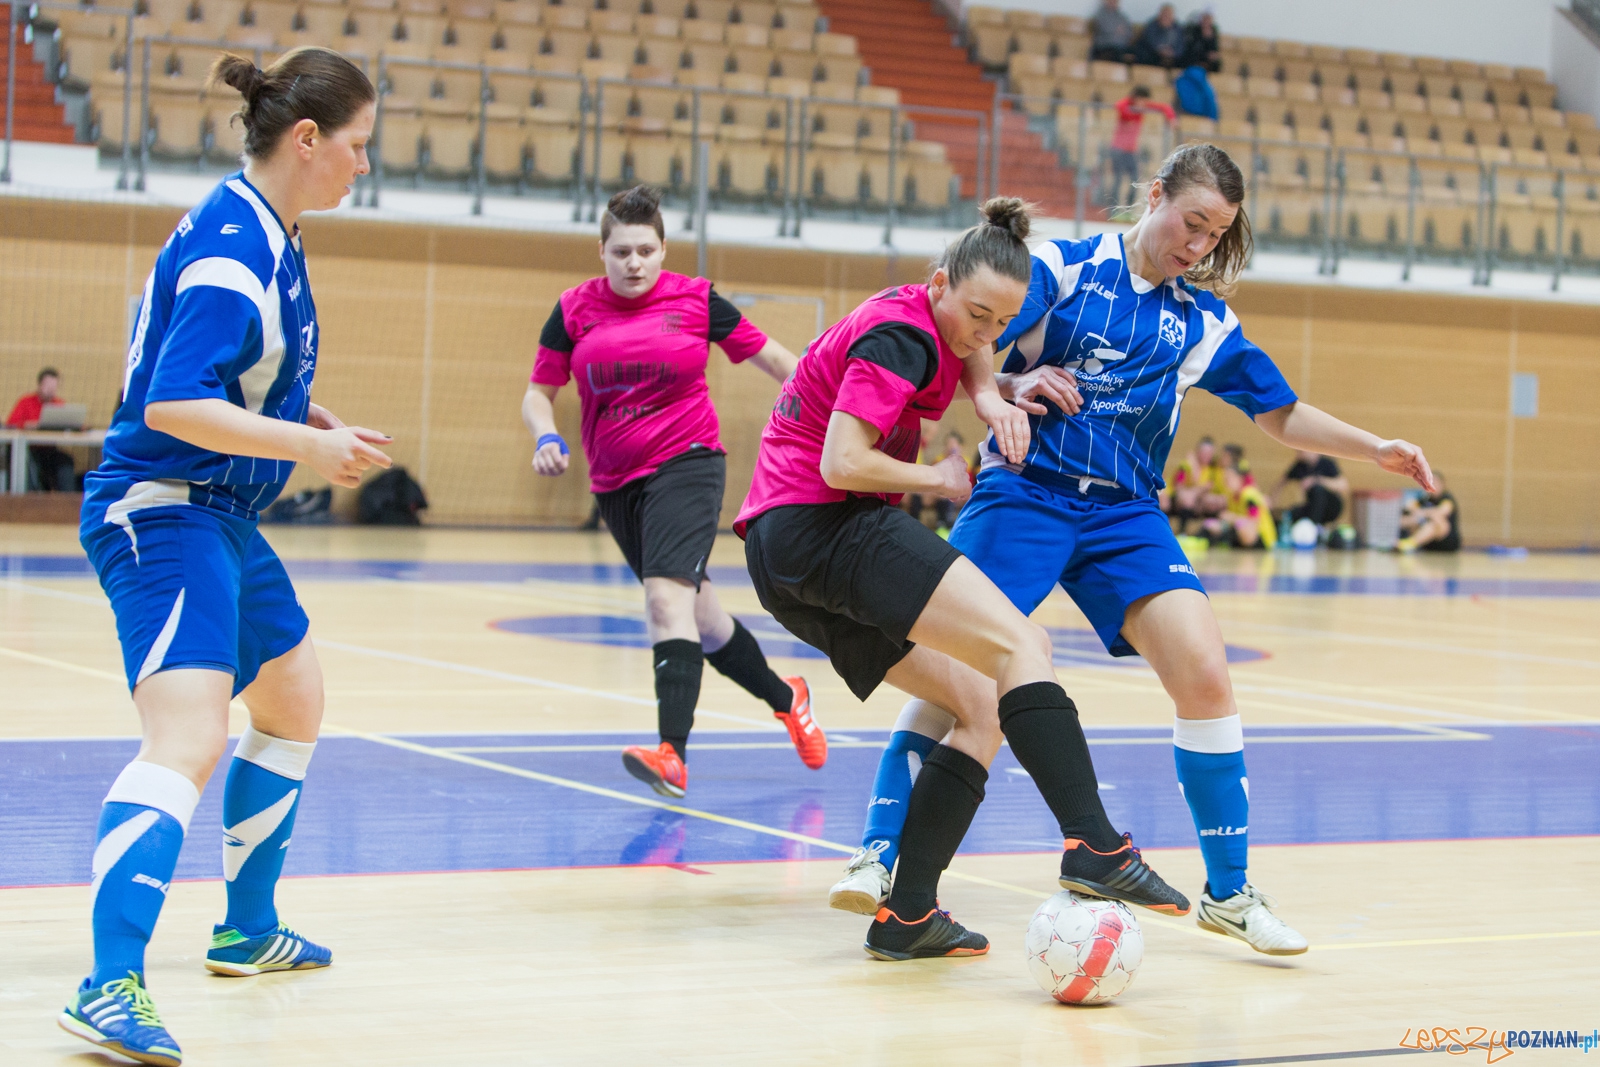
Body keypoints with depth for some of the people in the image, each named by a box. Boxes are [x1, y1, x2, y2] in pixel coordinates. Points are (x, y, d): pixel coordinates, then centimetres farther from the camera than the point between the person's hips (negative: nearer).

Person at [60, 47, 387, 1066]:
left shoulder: (266, 234, 11)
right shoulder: (231, 247, -20)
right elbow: (172, 403, -27)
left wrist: (313, 422, 12)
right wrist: (309, 444, -24)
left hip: (221, 519, 11)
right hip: (160, 513, -11)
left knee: (295, 706, 24)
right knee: (190, 738, -26)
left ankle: (249, 929, 38)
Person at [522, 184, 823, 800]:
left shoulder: (695, 299, -2)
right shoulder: (575, 309, 3)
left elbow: (768, 356, 8)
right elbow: (539, 392, 8)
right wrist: (546, 437, -12)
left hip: (686, 464, -4)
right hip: (615, 484, 5)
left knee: (667, 595, -26)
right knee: (696, 617, 14)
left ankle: (673, 753, -36)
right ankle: (785, 698, 37)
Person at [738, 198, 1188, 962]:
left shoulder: (916, 319, 15)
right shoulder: (901, 337, -13)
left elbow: (970, 356, 34)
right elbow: (842, 463, -21)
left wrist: (990, 398, 11)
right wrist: (939, 479, -5)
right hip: (825, 527, -10)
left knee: (982, 706, 5)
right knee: (1020, 644, -21)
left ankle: (906, 914, -2)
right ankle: (1091, 845, -36)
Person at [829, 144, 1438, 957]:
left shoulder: (1205, 321, 12)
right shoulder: (1060, 269, 0)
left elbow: (1282, 413, 18)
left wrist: (1375, 450, 7)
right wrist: (1010, 388, -23)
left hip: (1124, 514, 3)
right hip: (1024, 493, -3)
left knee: (1205, 675, -11)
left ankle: (1229, 892, 2)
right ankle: (879, 853, -2)